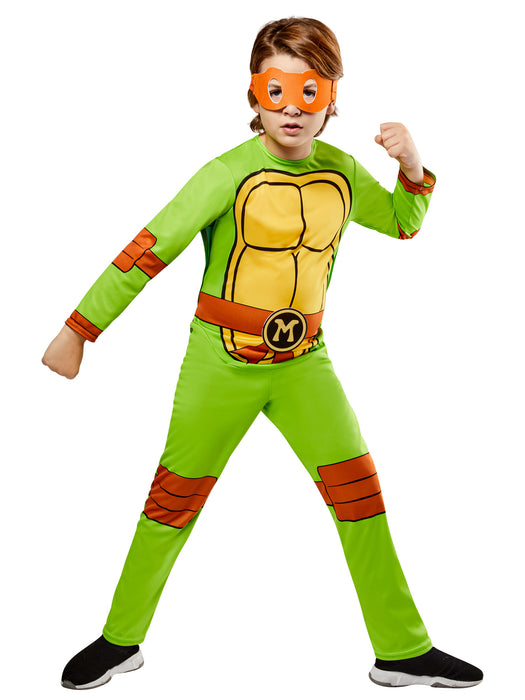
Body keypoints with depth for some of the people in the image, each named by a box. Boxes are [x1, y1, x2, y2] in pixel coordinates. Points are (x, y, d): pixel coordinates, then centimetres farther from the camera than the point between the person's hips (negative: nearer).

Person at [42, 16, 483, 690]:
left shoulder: (342, 172, 2)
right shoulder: (231, 172, -14)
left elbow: (404, 223, 20)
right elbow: (148, 249, -14)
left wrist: (412, 167, -2)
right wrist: (78, 329, -14)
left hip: (303, 361, 4)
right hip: (222, 360, -4)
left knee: (359, 491, 0)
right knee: (176, 497, 5)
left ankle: (403, 651, 15)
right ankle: (119, 641, 24)